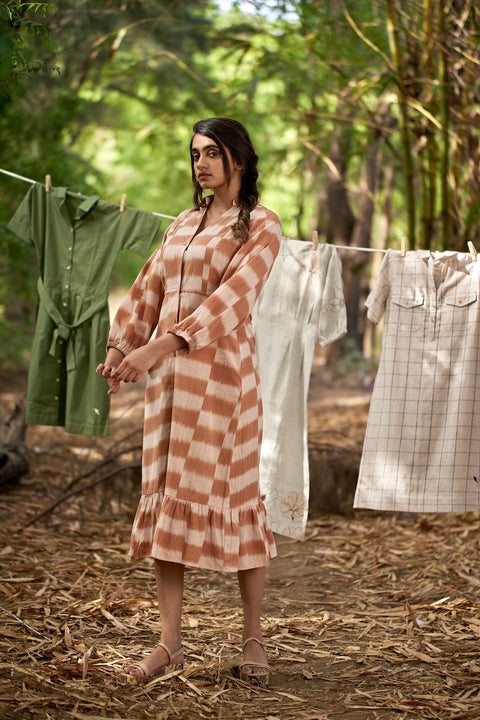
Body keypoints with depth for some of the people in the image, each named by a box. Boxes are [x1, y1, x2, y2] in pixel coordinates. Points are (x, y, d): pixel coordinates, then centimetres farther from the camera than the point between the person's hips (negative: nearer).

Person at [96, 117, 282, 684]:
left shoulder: (260, 226, -3)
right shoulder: (183, 224, 17)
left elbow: (233, 295, -16)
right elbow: (150, 287, 20)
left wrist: (160, 345, -24)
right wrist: (119, 345, 7)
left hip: (221, 369, -6)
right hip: (166, 371, 6)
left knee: (233, 493, -3)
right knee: (165, 493, 3)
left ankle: (253, 640, 8)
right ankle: (170, 642, 7)